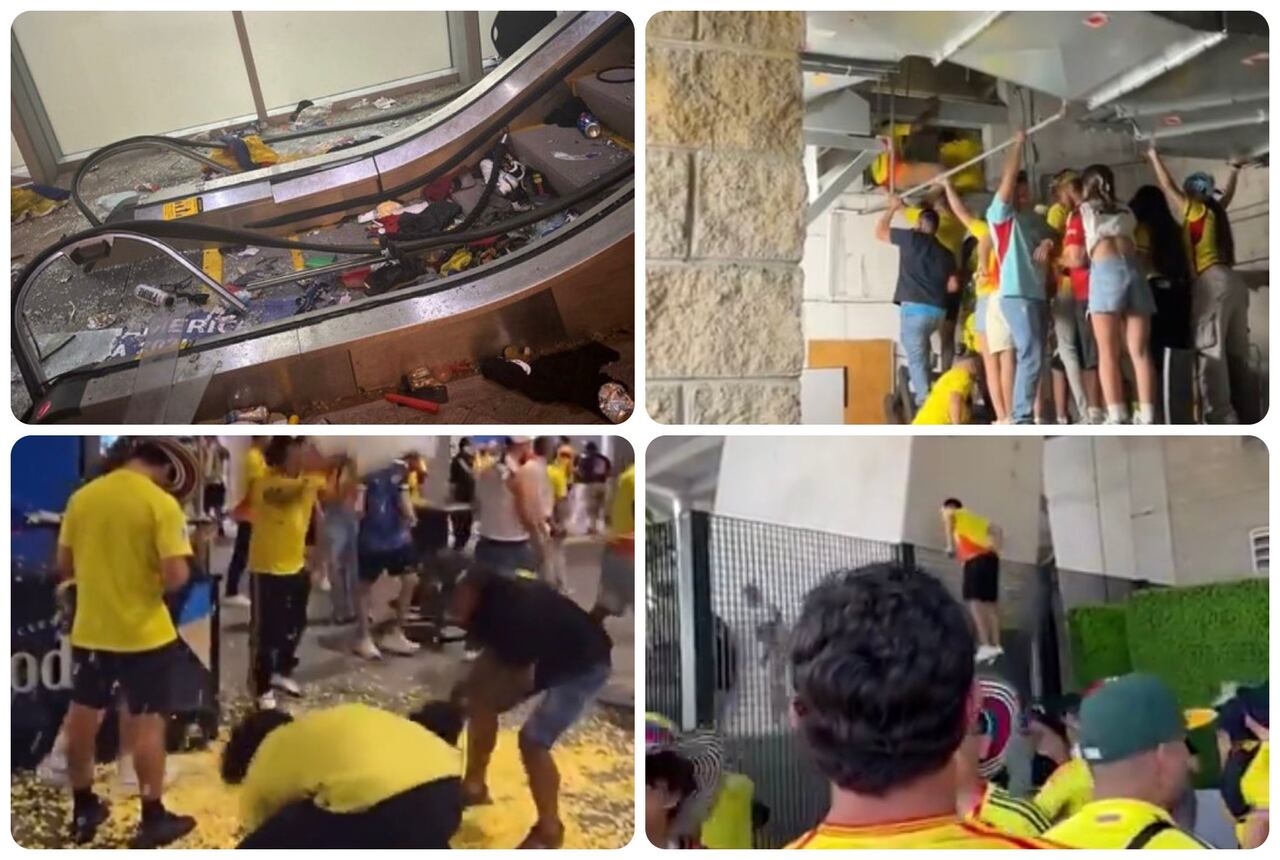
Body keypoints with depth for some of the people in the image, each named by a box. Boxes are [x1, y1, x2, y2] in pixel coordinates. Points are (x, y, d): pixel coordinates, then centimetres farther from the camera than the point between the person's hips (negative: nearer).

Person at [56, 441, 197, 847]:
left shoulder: (82, 496, 0)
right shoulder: (162, 503, -16)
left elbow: (64, 566, 7)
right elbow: (175, 576, -21)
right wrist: (177, 570, 1)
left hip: (90, 629, 5)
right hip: (145, 633, -5)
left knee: (82, 717, 18)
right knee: (147, 722, 6)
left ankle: (83, 810, 31)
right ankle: (152, 818, 14)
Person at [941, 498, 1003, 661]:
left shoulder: (955, 515, 12)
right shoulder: (976, 519, 32)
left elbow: (949, 518, -12)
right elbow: (996, 529, 26)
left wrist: (950, 545, -13)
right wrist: (995, 550, 18)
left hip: (976, 559, -7)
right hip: (990, 557, 7)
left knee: (974, 599, -12)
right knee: (989, 601, 8)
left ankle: (985, 645, -23)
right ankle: (996, 645, 1)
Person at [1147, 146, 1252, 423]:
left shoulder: (1196, 211, 2)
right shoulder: (1216, 211, 21)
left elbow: (1168, 187, 5)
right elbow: (1228, 194, 42)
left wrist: (1154, 157, 15)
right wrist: (1235, 169, 57)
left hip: (1212, 282, -8)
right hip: (1232, 281, 8)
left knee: (1210, 350, -14)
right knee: (1236, 352, 6)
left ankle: (1221, 415, -23)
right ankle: (1245, 410, 4)